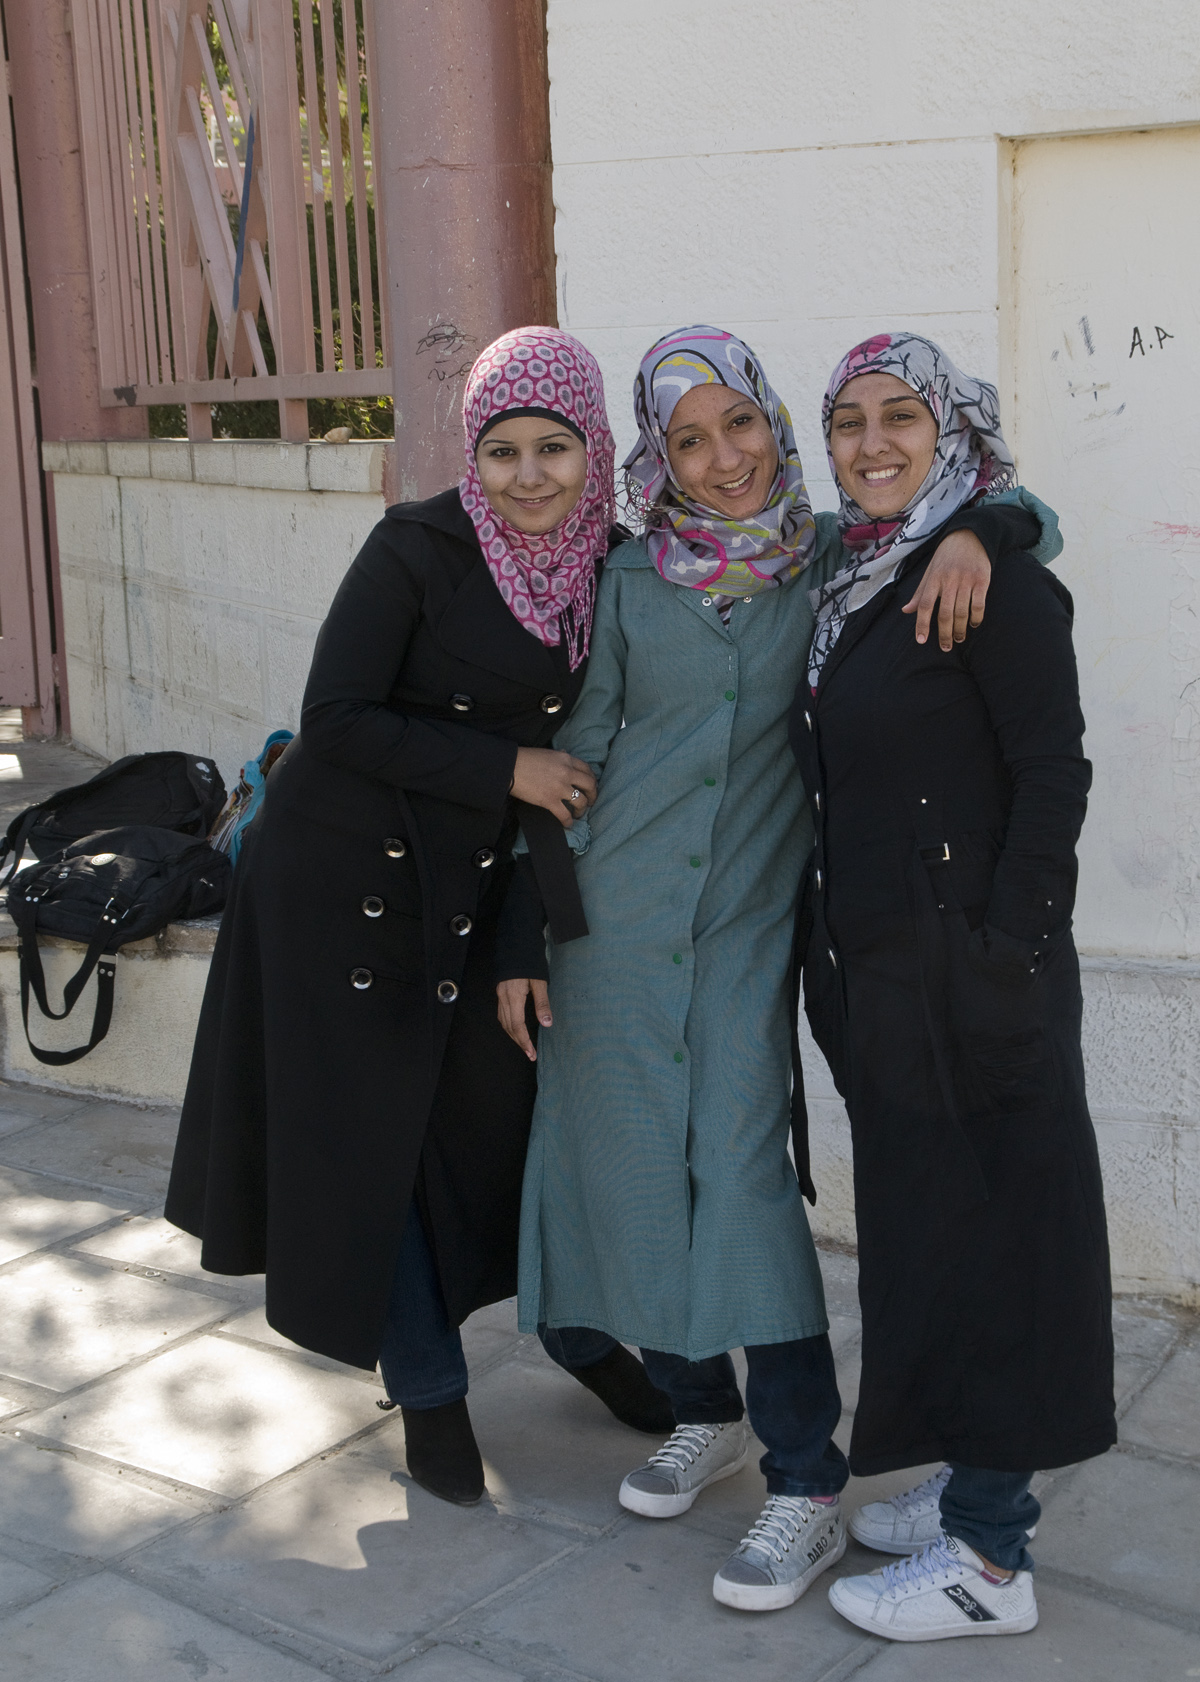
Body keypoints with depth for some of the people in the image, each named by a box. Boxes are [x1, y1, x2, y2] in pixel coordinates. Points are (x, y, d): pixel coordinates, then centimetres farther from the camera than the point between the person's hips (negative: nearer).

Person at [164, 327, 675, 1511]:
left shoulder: (612, 566, -1)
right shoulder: (417, 548, -17)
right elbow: (337, 719, -19)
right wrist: (507, 770, -20)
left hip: (482, 880, 4)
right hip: (345, 873, -4)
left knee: (515, 1096, 9)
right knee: (371, 1124, 4)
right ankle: (427, 1390, 21)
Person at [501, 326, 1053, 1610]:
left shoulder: (828, 562, 0)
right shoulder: (631, 579, 2)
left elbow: (1019, 514, 4)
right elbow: (576, 752, 6)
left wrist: (973, 533, -21)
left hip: (749, 923, -2)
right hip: (616, 914, 2)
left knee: (743, 1172, -9)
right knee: (634, 1167, 6)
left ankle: (808, 1488, 0)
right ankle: (702, 1413, 27)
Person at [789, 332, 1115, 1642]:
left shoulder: (995, 580, -12)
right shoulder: (850, 587, 13)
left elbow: (1053, 777, -16)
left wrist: (1005, 954, -20)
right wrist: (831, 957, 14)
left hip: (969, 976, -8)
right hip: (877, 977, 8)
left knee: (979, 1233, 0)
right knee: (920, 1225, 16)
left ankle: (990, 1559, 12)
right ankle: (973, 1489, 31)